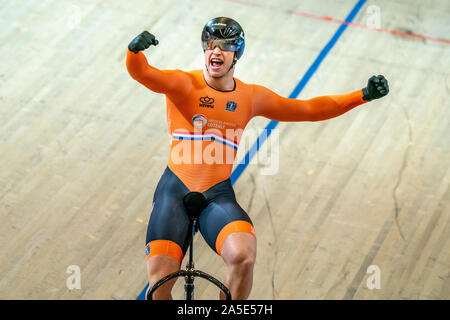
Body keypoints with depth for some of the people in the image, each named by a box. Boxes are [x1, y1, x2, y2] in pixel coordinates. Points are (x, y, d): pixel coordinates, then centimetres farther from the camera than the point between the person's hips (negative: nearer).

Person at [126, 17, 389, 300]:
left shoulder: (252, 97, 8)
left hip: (218, 195, 2)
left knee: (243, 256, -28)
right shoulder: (184, 83, -3)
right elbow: (141, 73, -21)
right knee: (159, 282, -14)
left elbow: (310, 109, 14)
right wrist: (136, 50, -45)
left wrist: (363, 95, 8)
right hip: (176, 189, -1)